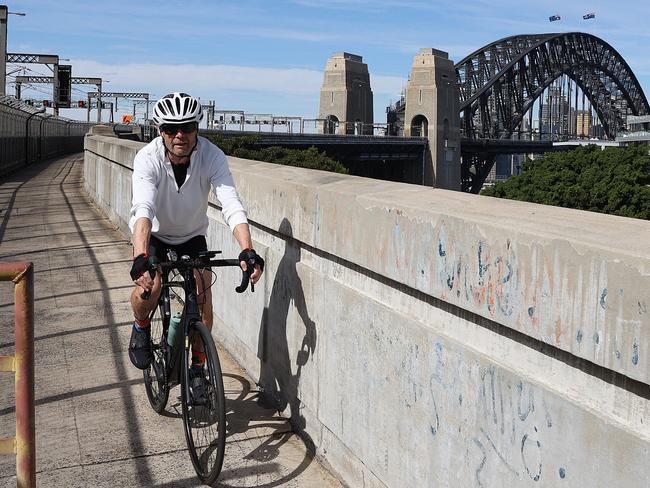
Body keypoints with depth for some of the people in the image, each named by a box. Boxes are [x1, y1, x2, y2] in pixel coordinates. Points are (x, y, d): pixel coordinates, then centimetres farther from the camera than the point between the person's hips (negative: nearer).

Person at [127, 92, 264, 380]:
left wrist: (248, 251, -52)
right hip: (154, 234, -1)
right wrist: (141, 258, -60)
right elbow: (143, 209, -43)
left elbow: (232, 205, -36)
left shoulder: (212, 156, -26)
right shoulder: (148, 158, -29)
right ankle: (141, 328, 8)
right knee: (149, 286, -27)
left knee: (203, 301, -10)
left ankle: (199, 366, 13)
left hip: (192, 235, 2)